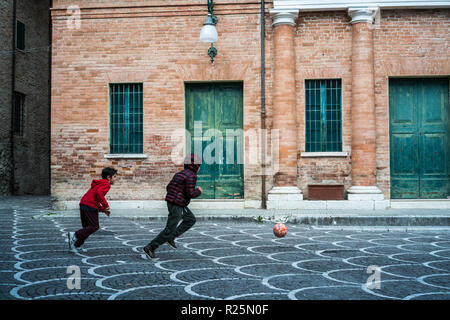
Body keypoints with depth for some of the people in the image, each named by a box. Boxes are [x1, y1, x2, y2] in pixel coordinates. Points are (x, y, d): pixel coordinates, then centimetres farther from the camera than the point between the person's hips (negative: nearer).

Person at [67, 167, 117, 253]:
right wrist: (106, 205, -16)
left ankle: (76, 245, 11)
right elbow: (99, 193, -23)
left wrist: (104, 210, 23)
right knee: (94, 226, -5)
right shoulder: (106, 184, -4)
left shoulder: (100, 183, 27)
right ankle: (75, 235, -10)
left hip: (83, 204, 10)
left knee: (87, 227, 14)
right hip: (90, 206, -10)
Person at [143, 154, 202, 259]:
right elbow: (190, 194, -20)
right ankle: (150, 248, -2)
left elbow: (168, 187, 17)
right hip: (177, 204, -10)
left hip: (172, 202, 10)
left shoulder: (180, 173, 14)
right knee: (170, 230, -5)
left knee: (191, 219, 19)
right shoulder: (191, 176, -15)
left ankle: (171, 238, 14)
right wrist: (198, 191, -1)